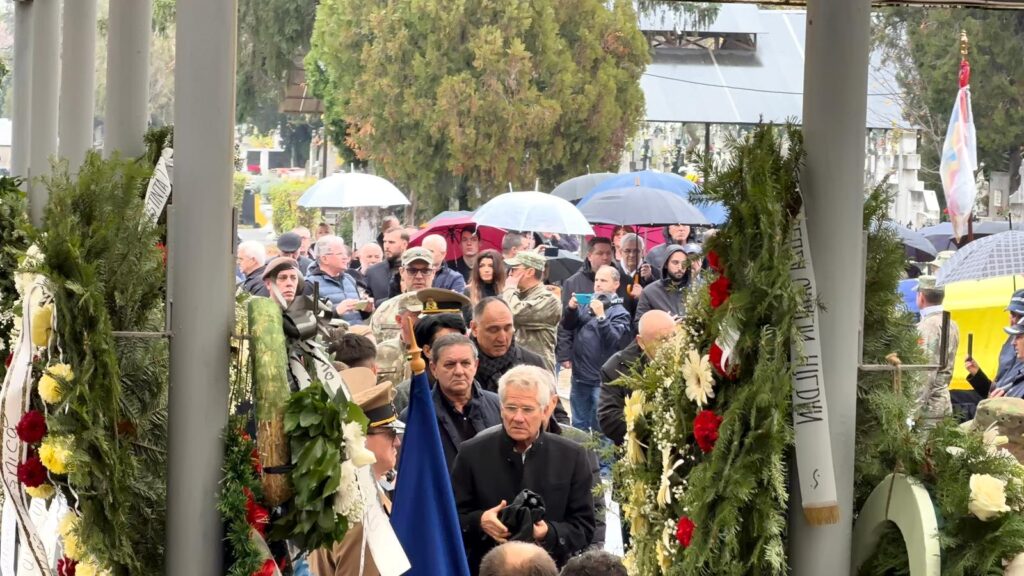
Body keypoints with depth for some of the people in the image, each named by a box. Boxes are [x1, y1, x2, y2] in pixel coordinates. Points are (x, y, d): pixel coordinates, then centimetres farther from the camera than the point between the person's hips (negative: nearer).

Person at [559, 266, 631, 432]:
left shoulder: (619, 312, -7)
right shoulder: (586, 305, 9)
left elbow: (612, 340, -18)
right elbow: (567, 326, 6)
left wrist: (601, 316, -28)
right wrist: (571, 309, -12)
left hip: (601, 380, -6)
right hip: (579, 376, 6)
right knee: (578, 427, 15)